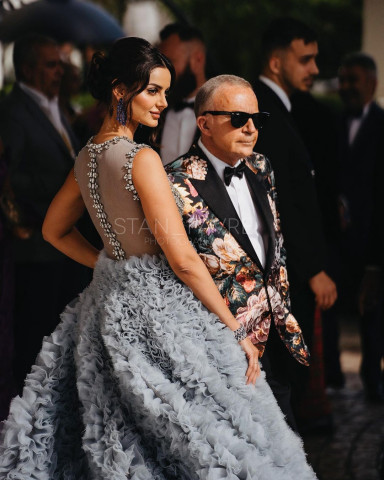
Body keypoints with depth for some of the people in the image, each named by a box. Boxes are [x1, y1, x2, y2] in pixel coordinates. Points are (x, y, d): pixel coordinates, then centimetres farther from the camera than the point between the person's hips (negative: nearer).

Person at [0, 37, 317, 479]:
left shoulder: (87, 156, 7)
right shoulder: (141, 158, -18)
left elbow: (54, 230, 22)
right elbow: (182, 259, -19)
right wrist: (235, 330, -13)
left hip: (108, 299, 9)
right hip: (157, 307, -9)